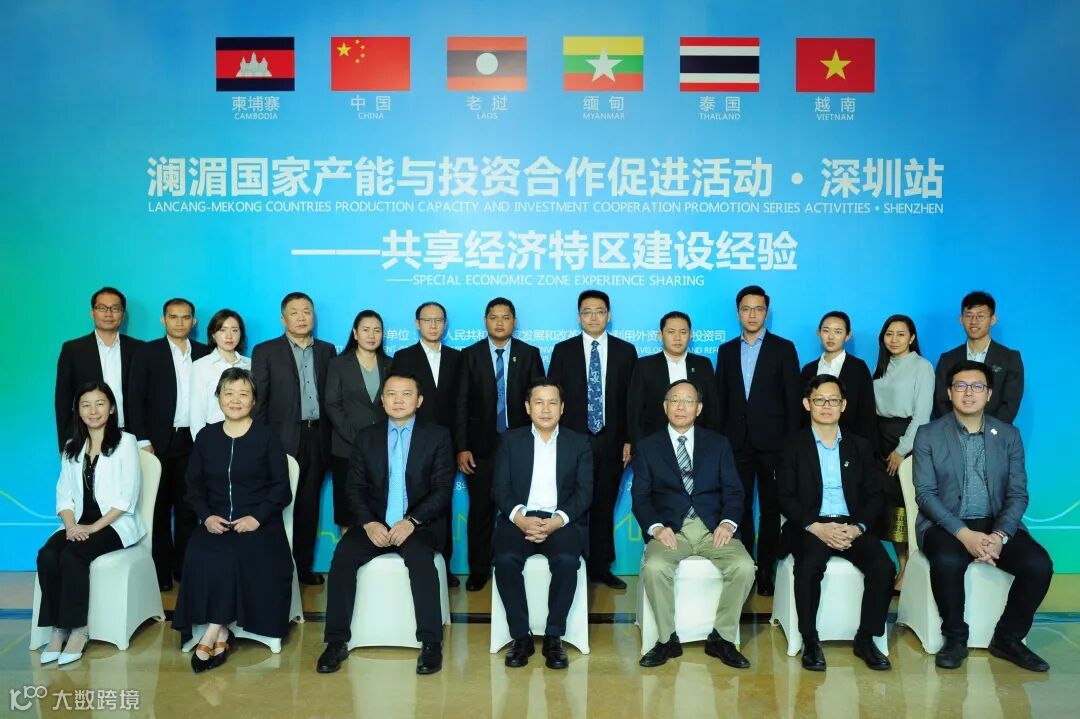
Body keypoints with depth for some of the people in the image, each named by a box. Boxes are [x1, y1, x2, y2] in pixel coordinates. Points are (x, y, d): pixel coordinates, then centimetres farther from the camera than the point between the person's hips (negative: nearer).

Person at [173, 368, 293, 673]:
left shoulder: (266, 436, 1)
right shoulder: (206, 436, 11)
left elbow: (281, 488, -1)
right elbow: (194, 484, 12)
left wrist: (257, 517, -15)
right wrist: (206, 516, -6)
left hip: (258, 524, -3)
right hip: (215, 522, 3)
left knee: (235, 556, -31)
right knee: (201, 556, -28)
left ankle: (210, 637, -18)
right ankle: (221, 635, -18)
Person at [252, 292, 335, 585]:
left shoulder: (327, 351, 10)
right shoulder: (265, 351, 1)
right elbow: (258, 400, -1)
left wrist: (331, 438, 3)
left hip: (317, 438, 3)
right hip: (283, 438, -3)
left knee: (309, 505, 9)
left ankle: (304, 566, 18)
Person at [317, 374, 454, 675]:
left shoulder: (438, 436, 3)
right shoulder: (366, 437, 11)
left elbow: (443, 489, -3)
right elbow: (355, 488, 6)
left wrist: (412, 521, -17)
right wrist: (369, 523, -13)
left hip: (419, 524, -2)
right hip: (374, 523, 3)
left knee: (420, 558, -33)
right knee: (343, 556, -24)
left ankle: (431, 642, -21)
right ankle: (337, 642, -13)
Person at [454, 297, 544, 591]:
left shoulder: (530, 354, 5)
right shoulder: (470, 355, 4)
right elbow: (461, 403, 1)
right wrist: (461, 447, -6)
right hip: (481, 446, 0)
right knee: (480, 510, 5)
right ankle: (478, 570, 19)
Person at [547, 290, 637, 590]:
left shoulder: (625, 351, 6)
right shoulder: (563, 350, 4)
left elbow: (632, 399, 5)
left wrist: (629, 440, 0)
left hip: (610, 443, 1)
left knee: (604, 507, 9)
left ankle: (601, 567, 20)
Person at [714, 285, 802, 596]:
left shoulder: (783, 348, 2)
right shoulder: (726, 350, 10)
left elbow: (793, 398, -1)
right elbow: (721, 398, 10)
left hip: (772, 442, -2)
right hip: (736, 442, 2)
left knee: (771, 510, 5)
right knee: (740, 509, 5)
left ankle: (766, 572, 13)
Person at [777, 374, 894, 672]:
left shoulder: (860, 446, 15)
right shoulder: (793, 445, 6)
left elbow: (874, 496, 9)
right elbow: (785, 497, -1)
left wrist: (857, 527, -11)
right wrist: (817, 527, -16)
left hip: (852, 526, 3)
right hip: (809, 527, -3)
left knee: (883, 566, -24)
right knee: (810, 566, -33)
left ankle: (865, 639, -7)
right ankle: (810, 641, -15)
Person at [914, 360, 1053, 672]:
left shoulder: (1008, 435, 8)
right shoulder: (928, 435, 1)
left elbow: (1018, 494, 2)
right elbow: (925, 493, -7)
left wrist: (1000, 536, -17)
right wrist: (964, 534, -20)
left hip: (996, 524, 3)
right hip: (945, 524, -3)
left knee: (1039, 564, -23)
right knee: (948, 561, -34)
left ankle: (1008, 638, 1)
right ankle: (955, 638, -8)